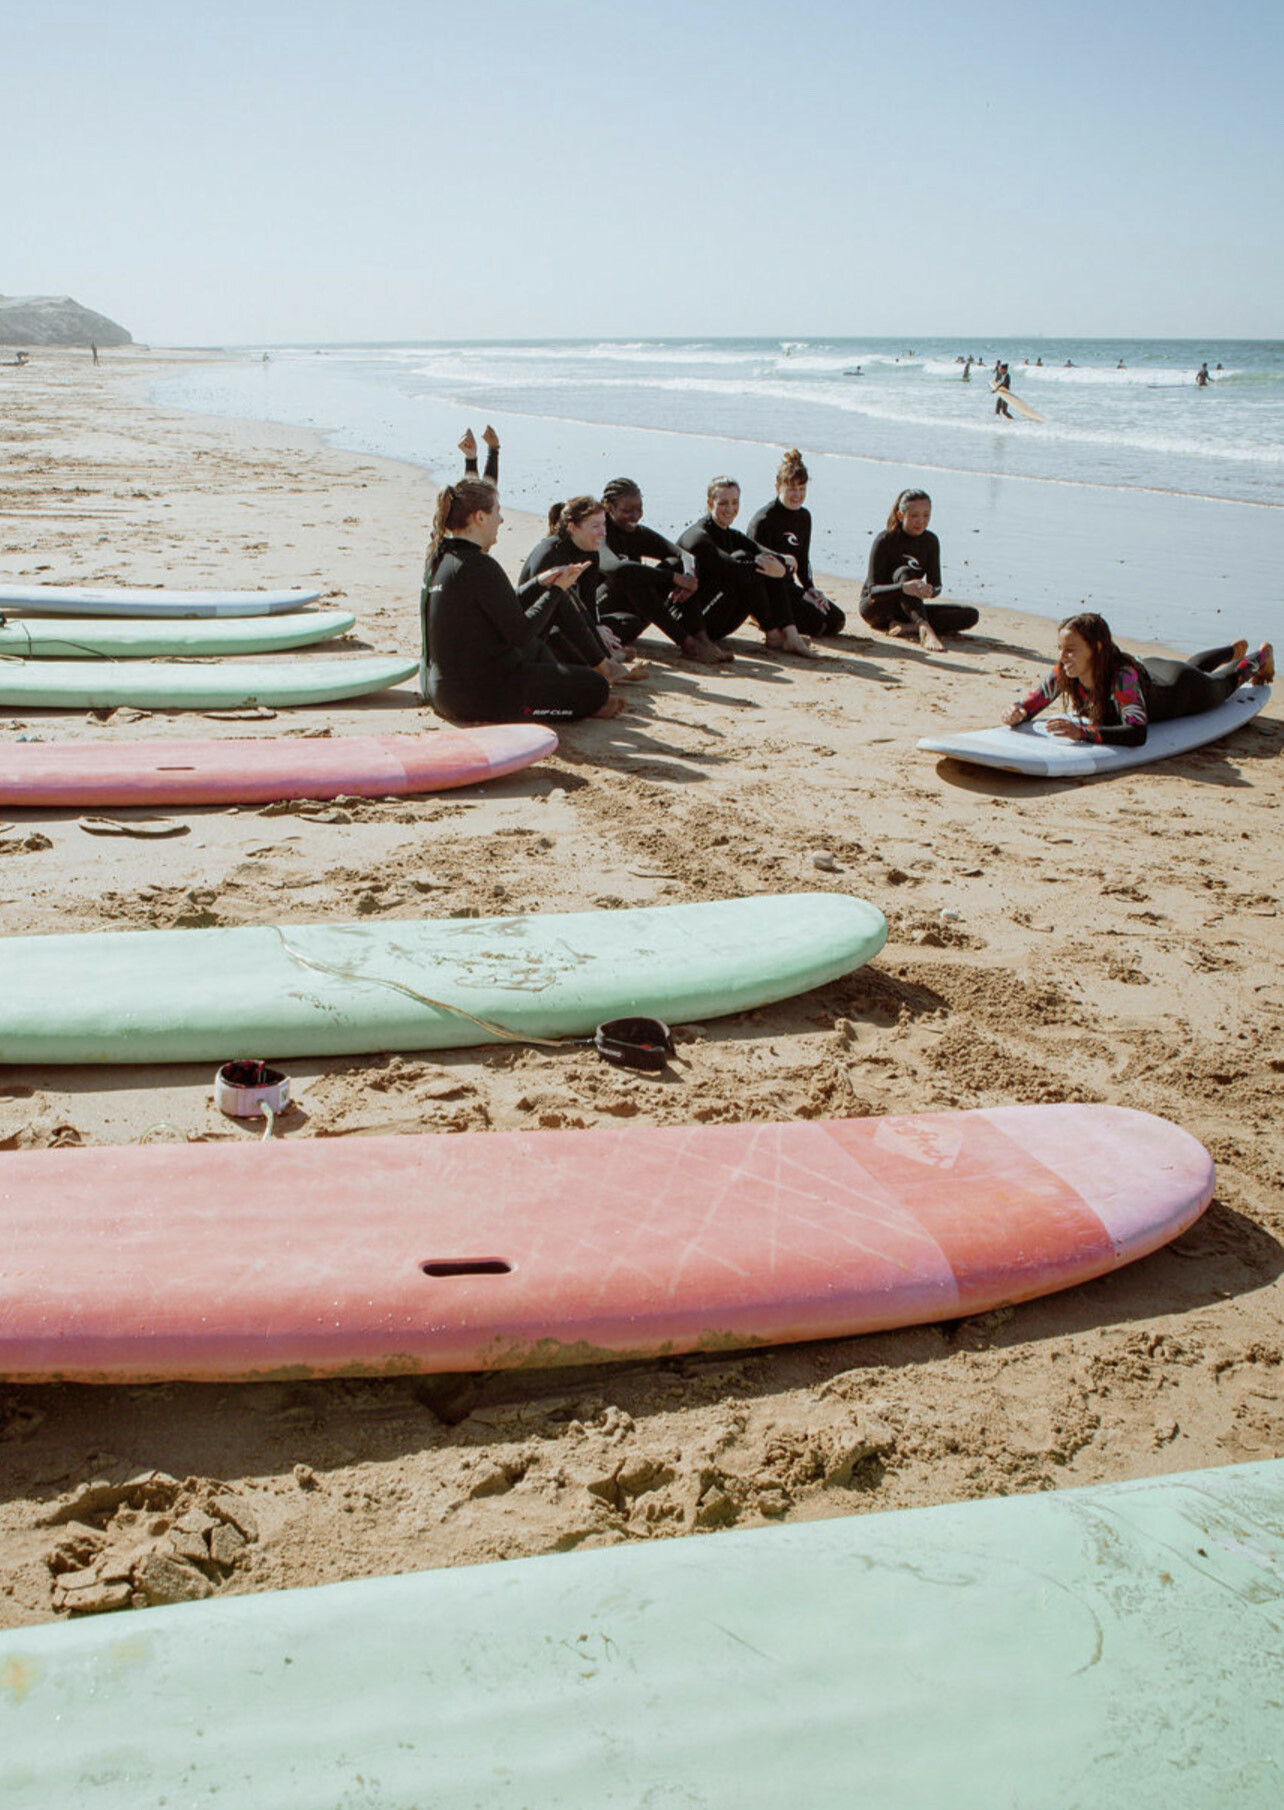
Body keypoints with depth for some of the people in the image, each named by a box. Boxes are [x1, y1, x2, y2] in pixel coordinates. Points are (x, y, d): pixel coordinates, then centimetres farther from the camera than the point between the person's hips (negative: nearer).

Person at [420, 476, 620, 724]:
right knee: (595, 687, -4)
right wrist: (556, 591, -5)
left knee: (536, 649, 35)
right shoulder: (479, 567, -22)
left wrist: (540, 583, 16)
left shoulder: (438, 558, 8)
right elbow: (520, 632, -18)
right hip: (477, 698, -10)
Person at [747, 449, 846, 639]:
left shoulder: (804, 517, 9)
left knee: (837, 621, -1)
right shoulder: (763, 520, -17)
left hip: (788, 586, 8)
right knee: (817, 623, -22)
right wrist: (803, 595, -19)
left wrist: (811, 589, -2)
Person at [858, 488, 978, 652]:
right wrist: (904, 588, -43)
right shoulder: (885, 540, -16)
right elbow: (873, 590, -23)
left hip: (909, 608, 5)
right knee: (904, 572, -35)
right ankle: (924, 629, -54)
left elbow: (936, 586, -2)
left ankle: (907, 627, -30)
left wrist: (929, 591, -28)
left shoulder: (930, 541, 0)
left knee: (970, 615, -15)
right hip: (875, 607, -5)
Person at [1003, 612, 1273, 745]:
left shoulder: (1122, 676, -50)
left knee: (1223, 681, 31)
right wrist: (1018, 713, -46)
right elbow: (1032, 703, -22)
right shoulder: (1063, 674, -35)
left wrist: (1083, 732, -71)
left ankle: (1262, 654, 63)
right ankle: (1236, 650, 71)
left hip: (1186, 690, -5)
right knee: (1194, 666, 39)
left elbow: (1137, 733, -62)